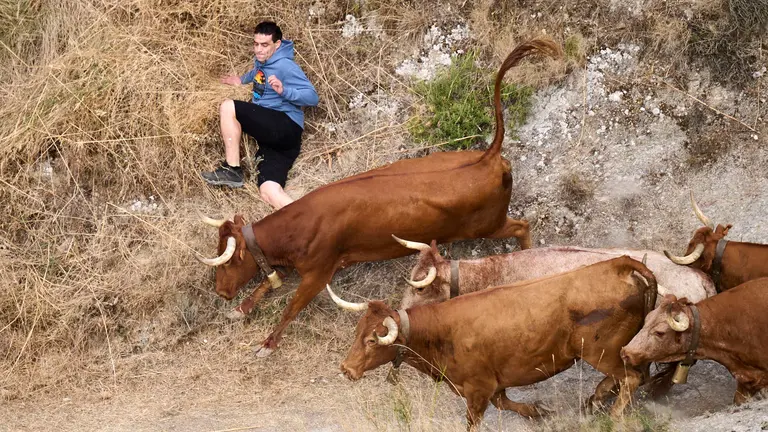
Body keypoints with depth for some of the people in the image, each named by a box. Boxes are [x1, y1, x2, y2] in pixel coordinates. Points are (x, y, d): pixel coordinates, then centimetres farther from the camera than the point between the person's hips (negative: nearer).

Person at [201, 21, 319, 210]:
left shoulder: (285, 66, -7)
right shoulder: (262, 61, 19)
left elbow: (312, 97, -16)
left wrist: (284, 90, -29)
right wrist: (241, 80, 33)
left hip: (286, 128, -9)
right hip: (272, 137, 9)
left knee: (228, 107, -18)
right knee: (269, 192, -14)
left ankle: (232, 170, -13)